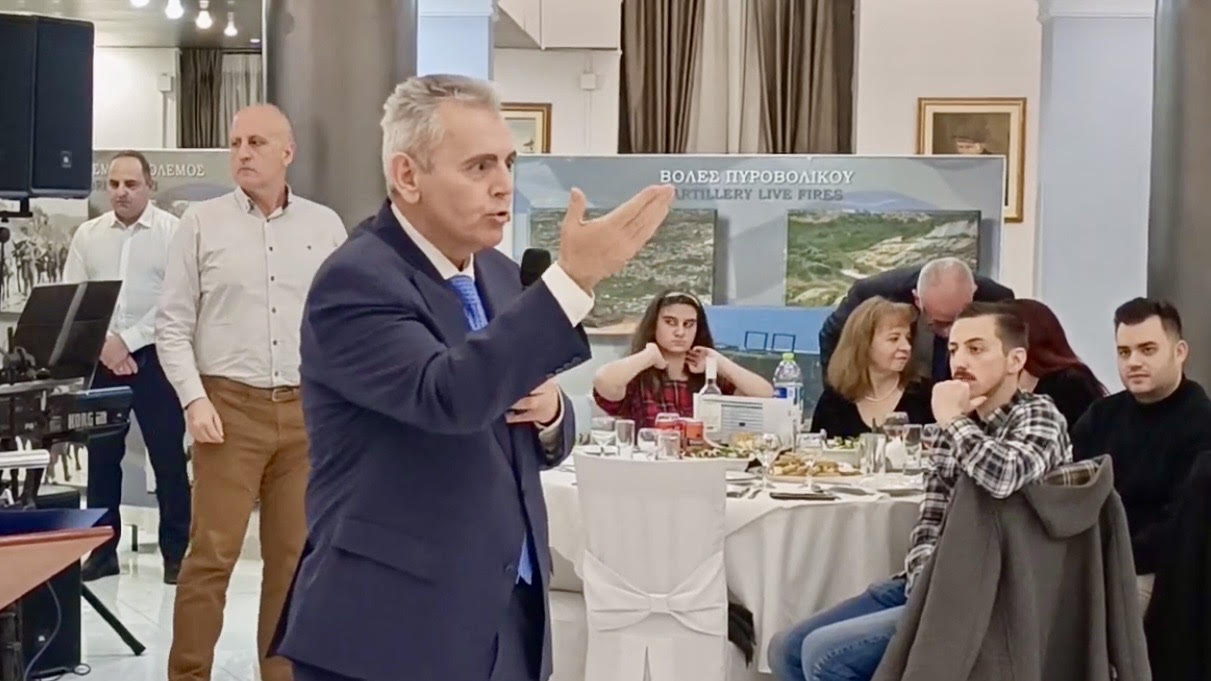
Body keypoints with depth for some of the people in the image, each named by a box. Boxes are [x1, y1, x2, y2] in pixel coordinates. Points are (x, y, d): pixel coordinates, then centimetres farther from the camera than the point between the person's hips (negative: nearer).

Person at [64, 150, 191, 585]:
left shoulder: (173, 232, -3)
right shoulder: (87, 235, 9)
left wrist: (128, 340, -13)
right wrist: (104, 343, -9)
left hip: (155, 357, -4)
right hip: (102, 359, 4)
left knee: (168, 458, 0)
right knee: (101, 457, 8)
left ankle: (176, 552, 9)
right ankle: (103, 550, 18)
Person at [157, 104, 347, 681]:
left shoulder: (325, 226, 8)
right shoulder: (202, 223, 2)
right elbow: (173, 324, 2)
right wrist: (194, 400, -9)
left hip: (307, 409, 2)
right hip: (229, 405, -2)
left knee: (294, 552, 8)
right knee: (212, 552, -3)